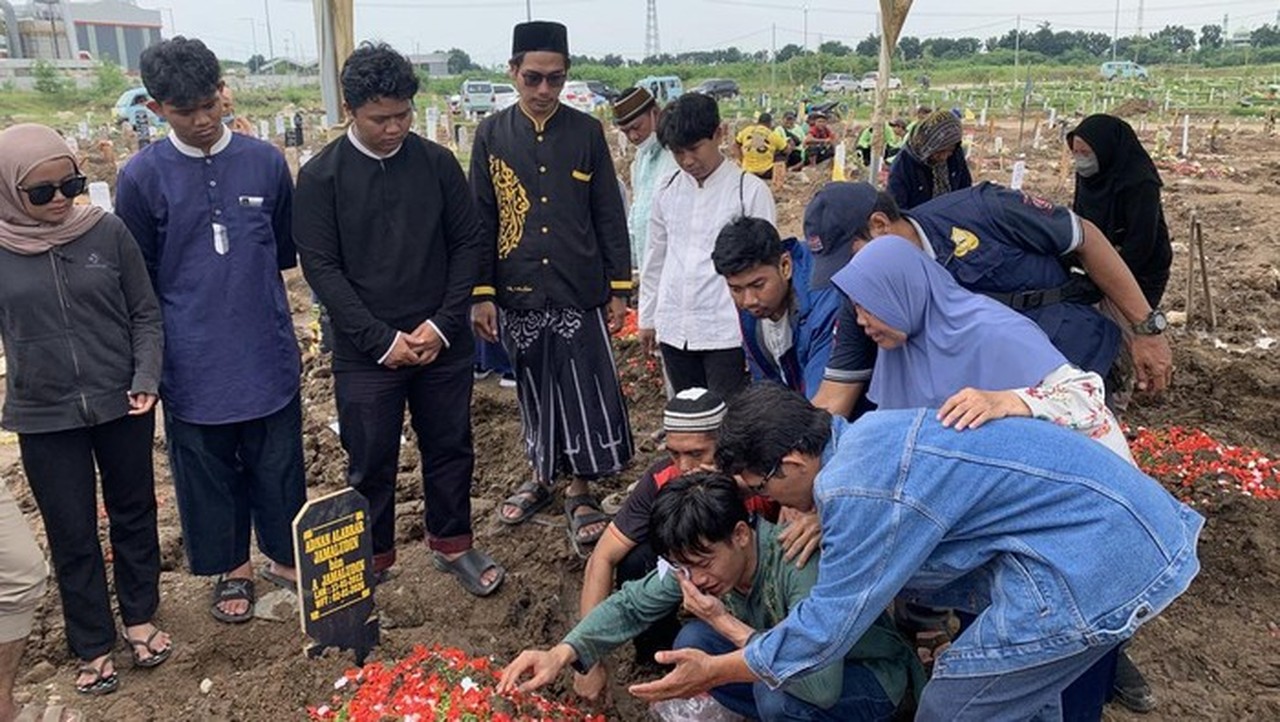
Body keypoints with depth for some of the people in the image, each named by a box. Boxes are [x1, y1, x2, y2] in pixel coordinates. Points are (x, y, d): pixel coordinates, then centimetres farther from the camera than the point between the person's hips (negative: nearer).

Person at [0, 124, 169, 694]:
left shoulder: (108, 232, -7)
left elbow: (145, 315, -1)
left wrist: (146, 379, -12)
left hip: (122, 407, 1)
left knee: (134, 516, 16)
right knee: (71, 535, 10)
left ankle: (140, 617, 37)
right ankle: (93, 646, 27)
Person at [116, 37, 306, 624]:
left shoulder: (265, 161, -2)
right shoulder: (142, 176, -6)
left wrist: (249, 279, 9)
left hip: (268, 351, 1)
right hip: (192, 361, -1)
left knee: (277, 464, 13)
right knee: (207, 469, 13)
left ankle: (285, 556, 34)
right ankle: (232, 568, 33)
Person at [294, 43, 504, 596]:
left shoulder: (438, 163, 0)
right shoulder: (320, 176, -5)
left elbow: (469, 243, 2)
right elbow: (320, 266, -8)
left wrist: (444, 324, -8)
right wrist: (382, 340, -14)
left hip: (443, 343, 2)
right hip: (365, 352, -2)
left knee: (451, 448, 13)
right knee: (371, 462, 8)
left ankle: (452, 545, 33)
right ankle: (372, 562, 28)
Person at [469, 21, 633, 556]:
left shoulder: (587, 132, 2)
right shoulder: (491, 135, 3)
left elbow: (610, 216, 4)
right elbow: (481, 220, 4)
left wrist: (618, 289, 1)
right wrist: (480, 293, 0)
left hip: (580, 291, -1)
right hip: (518, 293, 1)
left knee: (585, 392, 0)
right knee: (535, 392, 13)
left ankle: (580, 491, 14)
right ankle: (543, 476, 32)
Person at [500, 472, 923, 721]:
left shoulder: (801, 565, -38)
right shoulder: (697, 560, -16)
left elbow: (820, 685, -46)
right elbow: (633, 603, -7)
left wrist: (727, 623, -40)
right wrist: (561, 654, -22)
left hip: (868, 676, -7)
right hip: (793, 656, 7)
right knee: (692, 643, -11)